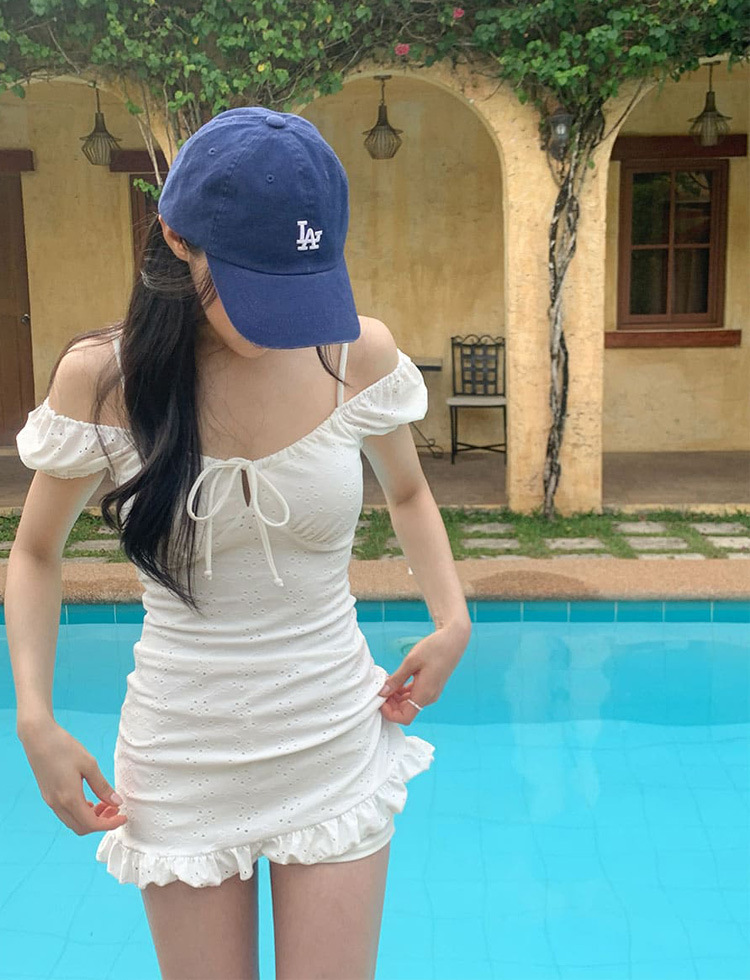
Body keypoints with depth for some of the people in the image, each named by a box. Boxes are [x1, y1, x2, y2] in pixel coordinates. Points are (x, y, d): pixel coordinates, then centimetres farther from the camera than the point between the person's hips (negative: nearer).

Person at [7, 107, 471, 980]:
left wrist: (453, 617, -4)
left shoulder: (359, 352, -9)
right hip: (181, 756, 0)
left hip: (334, 745, 1)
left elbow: (407, 493, 11)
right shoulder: (101, 376, -11)